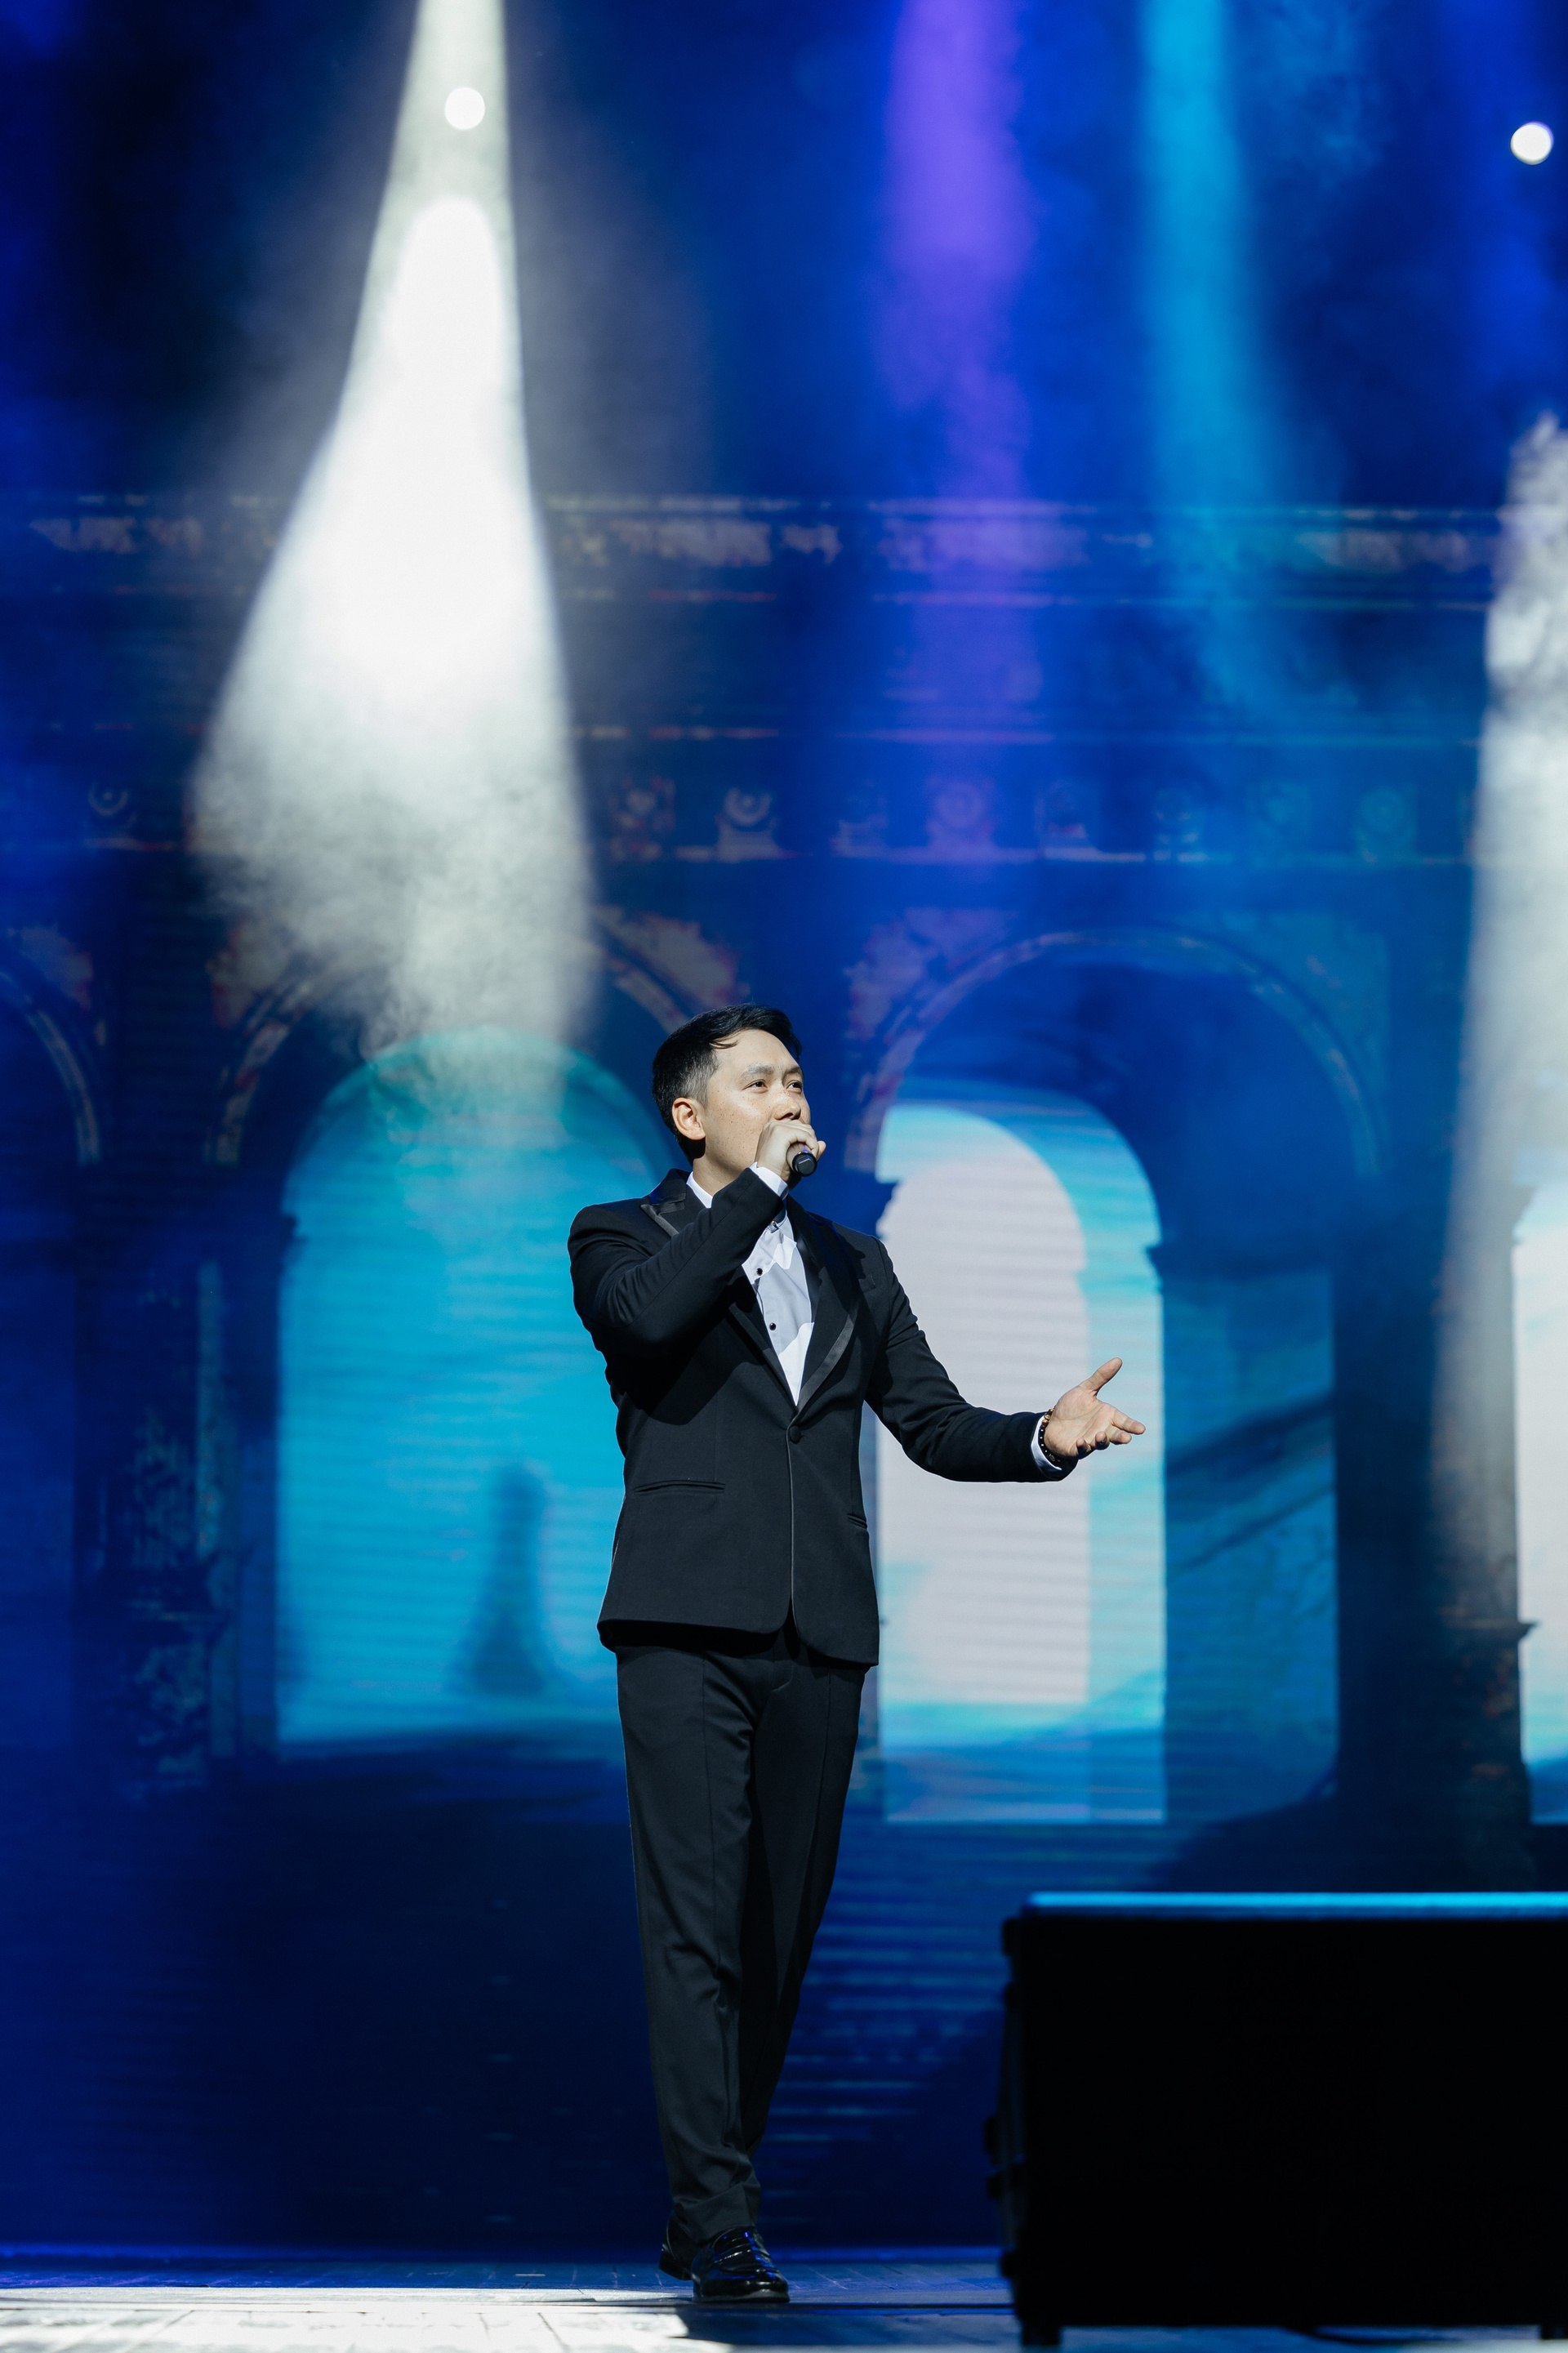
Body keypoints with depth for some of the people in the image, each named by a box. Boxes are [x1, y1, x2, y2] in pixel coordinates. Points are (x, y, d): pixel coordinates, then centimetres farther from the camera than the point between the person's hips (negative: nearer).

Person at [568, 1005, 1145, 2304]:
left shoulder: (851, 1262, 21)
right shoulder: (623, 1237, 7)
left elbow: (934, 1422, 15)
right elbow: (647, 1316, -17)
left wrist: (1045, 1436, -5)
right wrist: (759, 1184, -11)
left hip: (818, 1640, 5)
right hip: (690, 1629, -5)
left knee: (780, 1931, 6)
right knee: (699, 1925, -11)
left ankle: (704, 2211, 14)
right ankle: (722, 2220, -12)